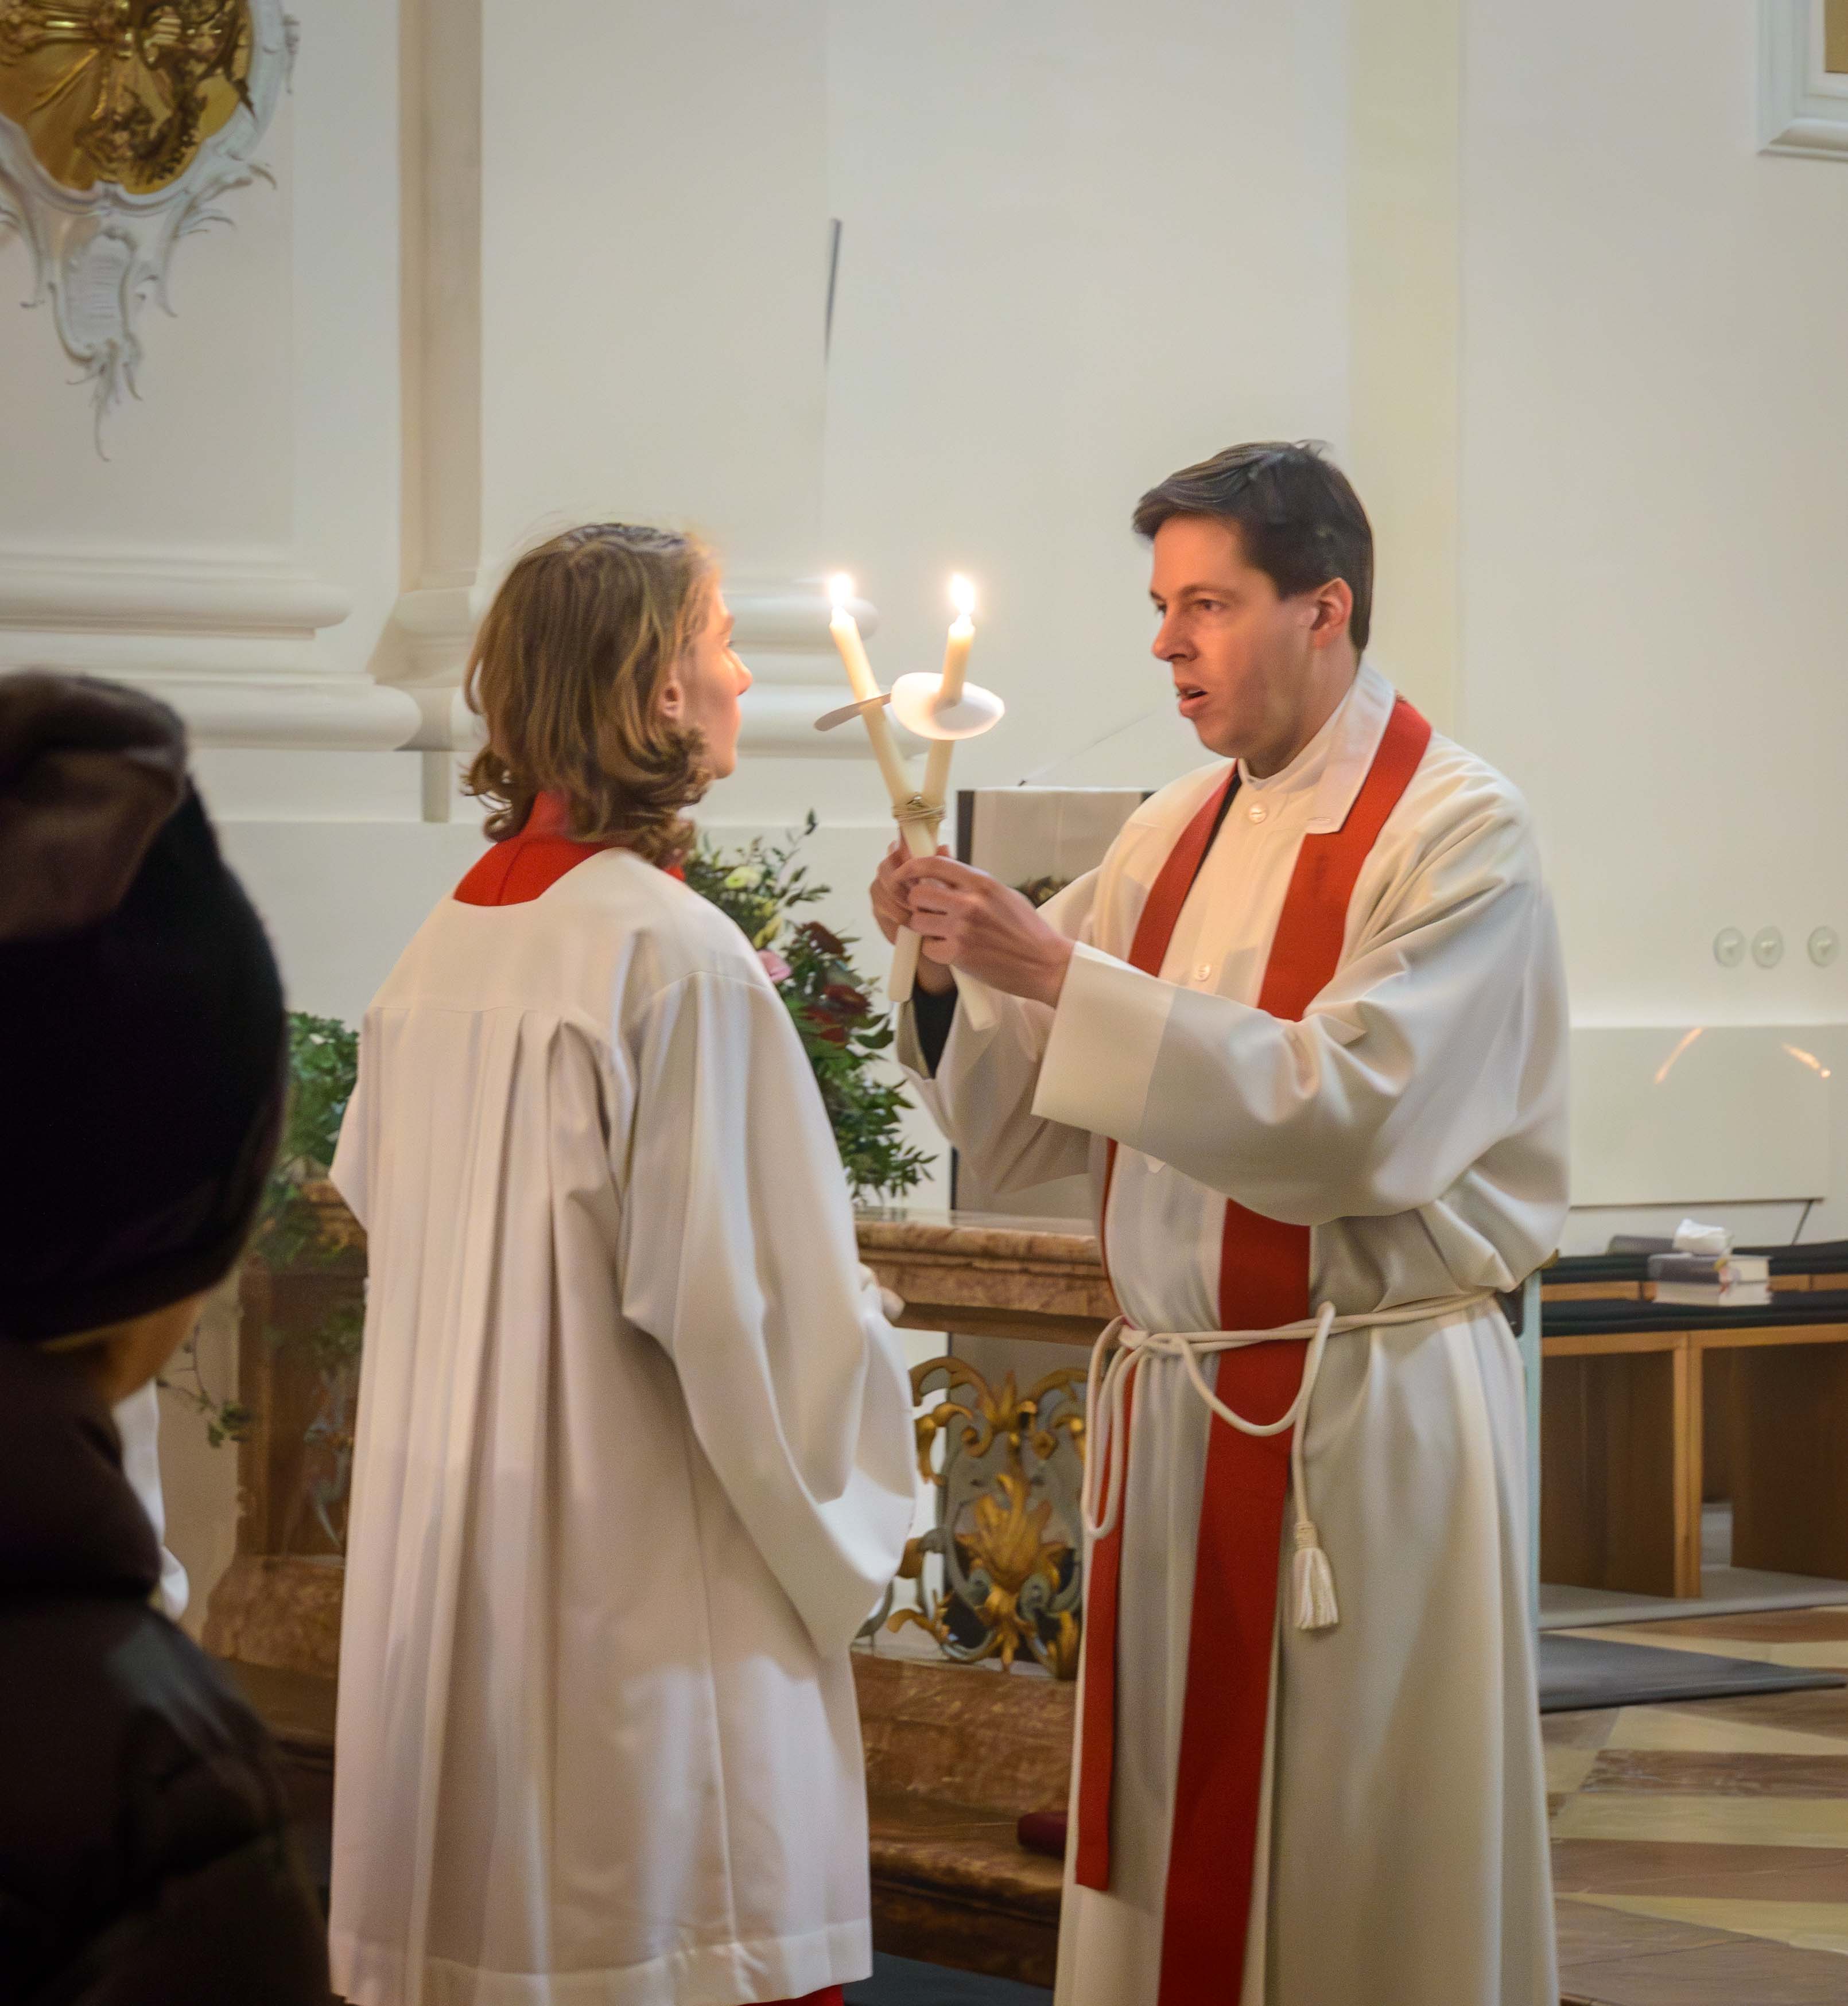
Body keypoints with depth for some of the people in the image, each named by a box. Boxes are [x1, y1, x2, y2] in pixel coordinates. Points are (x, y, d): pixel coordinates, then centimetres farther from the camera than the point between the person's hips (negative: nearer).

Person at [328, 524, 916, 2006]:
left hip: (449, 1540, 7)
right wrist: (848, 1507, -1)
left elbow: (378, 1191, 18)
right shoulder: (680, 954, -16)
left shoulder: (448, 941, 5)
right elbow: (732, 1290, -16)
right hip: (642, 1552, -7)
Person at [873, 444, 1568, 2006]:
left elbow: (1353, 1117, -20)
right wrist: (952, 973, -8)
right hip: (1172, 1397, 6)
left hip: (1369, 1417, -6)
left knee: (1363, 1867, 0)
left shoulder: (1458, 832, -8)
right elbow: (1033, 1127, 12)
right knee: (1169, 1861, 9)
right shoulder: (1177, 837, 12)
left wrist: (1062, 972, -21)